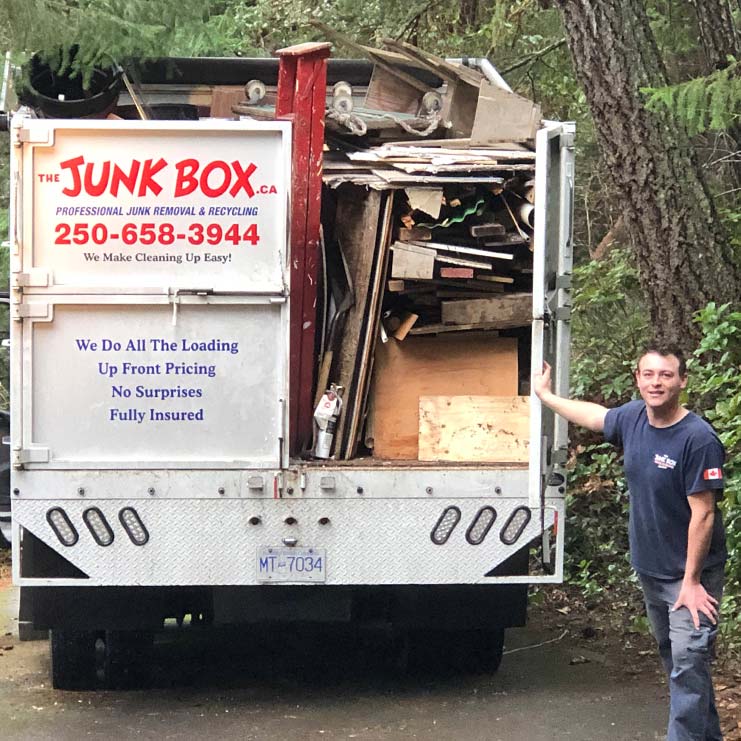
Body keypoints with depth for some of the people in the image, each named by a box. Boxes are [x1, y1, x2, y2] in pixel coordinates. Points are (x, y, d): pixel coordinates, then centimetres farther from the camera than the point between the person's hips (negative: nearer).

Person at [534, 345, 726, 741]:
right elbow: (593, 415, 20)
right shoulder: (634, 417, -3)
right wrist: (546, 395, 33)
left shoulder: (699, 438, -23)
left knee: (687, 666, -11)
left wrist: (691, 582, -20)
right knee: (673, 660, 18)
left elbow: (703, 515, -22)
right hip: (650, 569, 8)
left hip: (690, 574, -7)